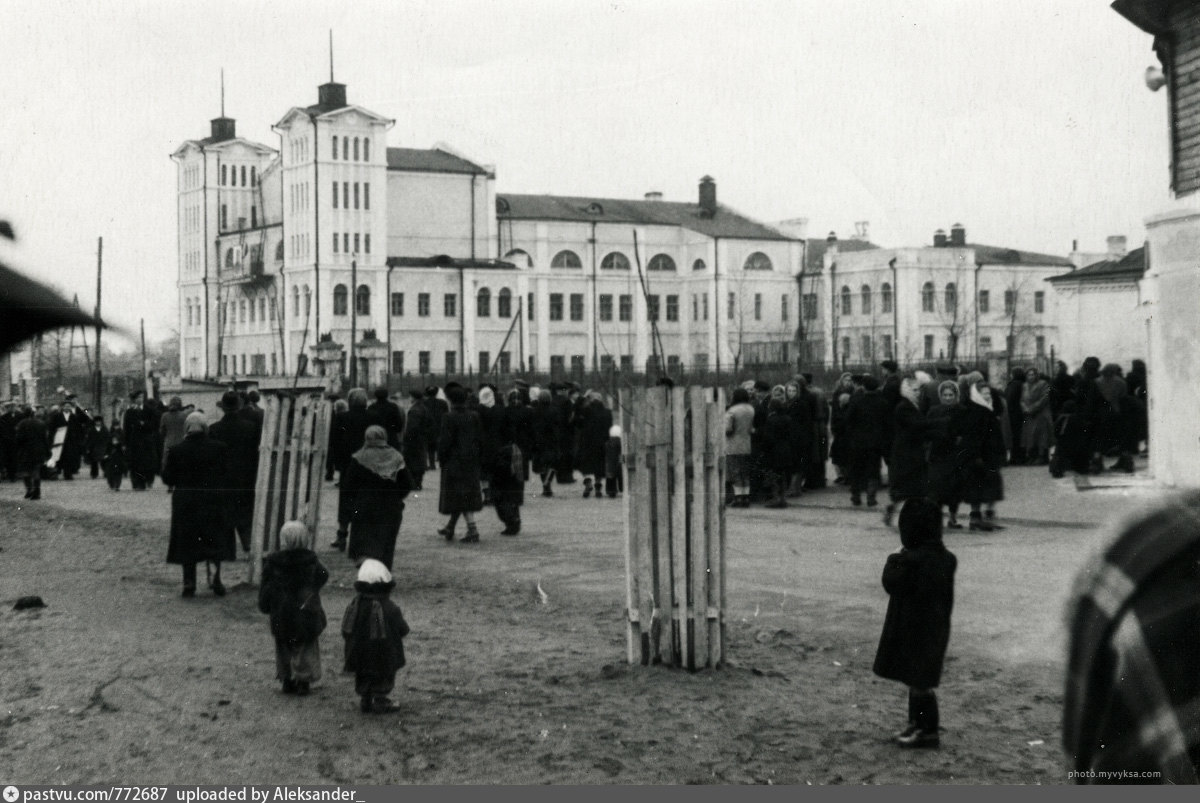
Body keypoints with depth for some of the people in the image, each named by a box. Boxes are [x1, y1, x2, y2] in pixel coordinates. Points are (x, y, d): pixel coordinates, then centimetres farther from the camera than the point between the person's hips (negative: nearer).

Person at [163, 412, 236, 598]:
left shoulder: (177, 451, -8)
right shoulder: (219, 448, -8)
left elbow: (167, 478, -3)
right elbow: (227, 472, -1)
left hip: (185, 504, 0)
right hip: (213, 501, 0)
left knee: (188, 543, 8)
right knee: (215, 540, 13)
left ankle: (189, 584, 7)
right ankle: (215, 577, 1)